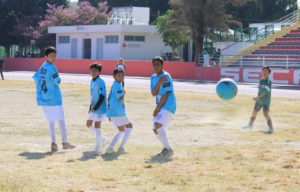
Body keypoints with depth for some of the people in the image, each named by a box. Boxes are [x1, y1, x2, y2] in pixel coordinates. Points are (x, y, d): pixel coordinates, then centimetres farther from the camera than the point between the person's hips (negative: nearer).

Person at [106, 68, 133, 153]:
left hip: (111, 112, 9)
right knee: (129, 126, 6)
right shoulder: (117, 85, -11)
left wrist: (109, 114, 26)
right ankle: (121, 147, -5)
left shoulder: (113, 85, 19)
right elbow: (119, 99, -20)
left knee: (122, 130, 18)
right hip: (118, 111, -9)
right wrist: (124, 93, 1)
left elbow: (109, 99, 23)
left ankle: (110, 147, 3)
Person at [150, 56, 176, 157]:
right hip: (160, 107, 9)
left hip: (168, 105, -9)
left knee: (158, 124, -24)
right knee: (156, 129, 10)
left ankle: (168, 149, -20)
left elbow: (165, 95, -15)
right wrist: (159, 83, -17)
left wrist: (157, 109, -13)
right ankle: (166, 149, 25)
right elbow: (153, 93, 1)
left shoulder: (166, 76, -12)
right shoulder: (153, 77, 12)